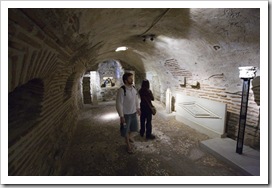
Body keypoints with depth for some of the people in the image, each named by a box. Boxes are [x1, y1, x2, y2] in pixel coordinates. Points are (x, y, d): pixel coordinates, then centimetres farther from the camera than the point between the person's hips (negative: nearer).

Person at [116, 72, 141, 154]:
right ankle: (128, 145, 30)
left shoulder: (133, 88, -1)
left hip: (133, 112, 7)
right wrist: (121, 116, -21)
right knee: (126, 130, 11)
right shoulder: (121, 90, -23)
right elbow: (119, 104, -21)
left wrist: (138, 108, 14)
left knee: (133, 127, 23)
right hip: (126, 114, -6)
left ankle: (129, 136, 53)